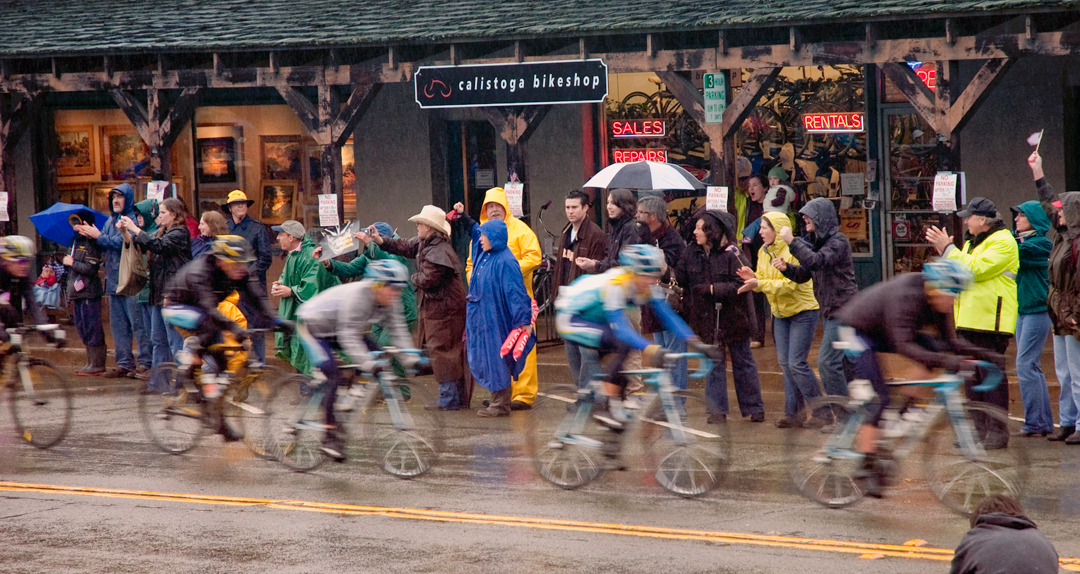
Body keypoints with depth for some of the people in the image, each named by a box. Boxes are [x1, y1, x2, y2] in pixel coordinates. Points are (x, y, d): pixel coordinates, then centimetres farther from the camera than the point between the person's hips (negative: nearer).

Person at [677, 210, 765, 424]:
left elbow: (740, 285, -21)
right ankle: (718, 410, 13)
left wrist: (712, 289, -22)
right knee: (713, 363, 7)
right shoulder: (691, 253, -1)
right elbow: (679, 279, 2)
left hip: (733, 316, -4)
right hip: (707, 317, 4)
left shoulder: (731, 254, -16)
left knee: (742, 362, 8)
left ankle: (753, 408, 17)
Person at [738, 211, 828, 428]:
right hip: (780, 313, 8)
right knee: (785, 363, 7)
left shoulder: (794, 251, -19)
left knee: (796, 363, -12)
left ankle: (822, 413, -3)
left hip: (802, 312, -8)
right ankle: (793, 413, 13)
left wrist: (759, 284, -30)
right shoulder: (764, 252, 5)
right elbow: (764, 280, 8)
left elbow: (790, 285, -25)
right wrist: (753, 277, -14)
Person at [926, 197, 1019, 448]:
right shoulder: (973, 242, 21)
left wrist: (948, 248, -15)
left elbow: (974, 269, -20)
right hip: (970, 321, 10)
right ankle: (977, 427, 16)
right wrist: (944, 251, 11)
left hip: (991, 322, -10)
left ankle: (998, 430, -5)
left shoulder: (1002, 242, -10)